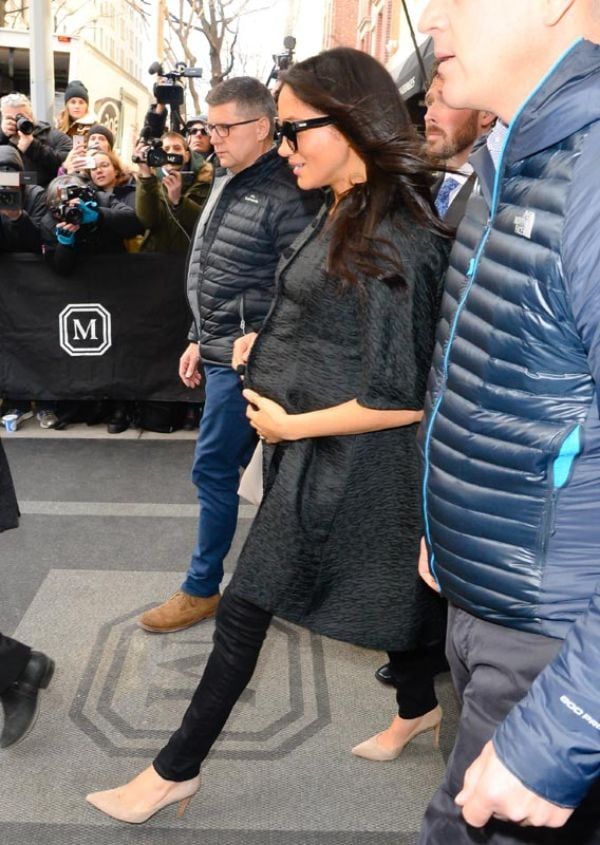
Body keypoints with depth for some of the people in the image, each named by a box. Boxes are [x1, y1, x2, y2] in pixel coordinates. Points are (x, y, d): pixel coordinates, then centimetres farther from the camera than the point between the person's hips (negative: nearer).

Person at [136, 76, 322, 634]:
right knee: (230, 465, 16)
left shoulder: (286, 198, -16)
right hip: (221, 350, 9)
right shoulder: (226, 183, 13)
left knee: (212, 469, -2)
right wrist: (200, 339, 19)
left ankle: (202, 589, 14)